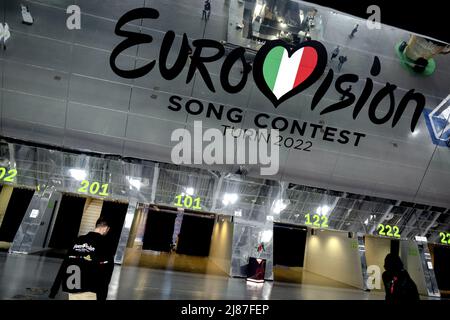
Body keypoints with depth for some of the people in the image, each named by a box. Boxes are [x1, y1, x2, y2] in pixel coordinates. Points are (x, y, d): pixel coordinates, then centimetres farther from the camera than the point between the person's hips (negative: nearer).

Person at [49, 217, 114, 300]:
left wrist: (53, 291, 14)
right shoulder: (103, 244, -10)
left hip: (71, 290, 6)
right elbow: (104, 274, -13)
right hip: (88, 292, -6)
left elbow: (64, 266, 9)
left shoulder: (78, 240, 7)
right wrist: (102, 297, -10)